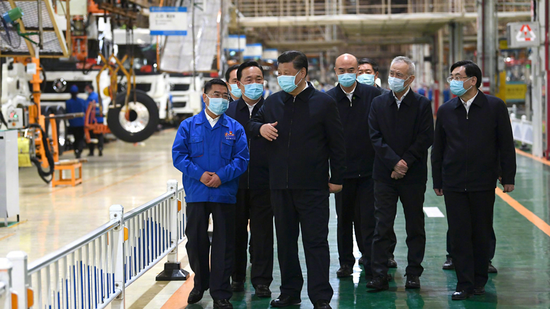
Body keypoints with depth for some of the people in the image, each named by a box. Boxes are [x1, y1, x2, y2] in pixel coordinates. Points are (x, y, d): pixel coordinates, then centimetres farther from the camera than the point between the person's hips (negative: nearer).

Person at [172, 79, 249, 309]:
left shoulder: (235, 128, 6)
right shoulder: (189, 126, 5)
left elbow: (242, 158, -1)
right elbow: (178, 155, -2)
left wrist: (221, 176, -15)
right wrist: (200, 174, -14)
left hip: (225, 193, 0)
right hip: (196, 194, 0)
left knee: (223, 244, 1)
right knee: (195, 241, 8)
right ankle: (200, 283, 29)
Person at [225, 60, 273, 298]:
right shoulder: (229, 110, 6)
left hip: (263, 182, -2)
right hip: (235, 181, 2)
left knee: (262, 232, 2)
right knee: (236, 231, 9)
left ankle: (261, 280, 10)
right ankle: (237, 277, 21)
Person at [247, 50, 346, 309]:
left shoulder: (324, 103, -2)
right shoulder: (273, 102, 8)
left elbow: (337, 143, 0)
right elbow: (252, 124, 22)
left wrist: (336, 178, -2)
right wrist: (260, 128, -3)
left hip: (312, 186, -4)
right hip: (280, 185, 5)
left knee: (315, 241, -2)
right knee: (285, 240, 12)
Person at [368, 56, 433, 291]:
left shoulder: (422, 104, -1)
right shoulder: (378, 103, 6)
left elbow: (426, 139, -6)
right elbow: (375, 137, 0)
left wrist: (405, 162, -13)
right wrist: (394, 162, -12)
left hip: (413, 175, -1)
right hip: (384, 174, 1)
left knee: (415, 227, 6)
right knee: (382, 226, -1)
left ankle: (413, 274, 16)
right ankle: (379, 276, 2)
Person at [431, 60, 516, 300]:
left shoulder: (495, 107, -1)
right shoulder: (445, 111, 6)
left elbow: (506, 144, 2)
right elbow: (437, 149, 11)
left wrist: (508, 177, -1)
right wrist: (437, 181, 9)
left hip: (484, 184, -2)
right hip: (454, 185, 2)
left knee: (482, 234, 7)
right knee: (459, 235, 0)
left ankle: (479, 281, 20)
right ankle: (464, 284, 6)